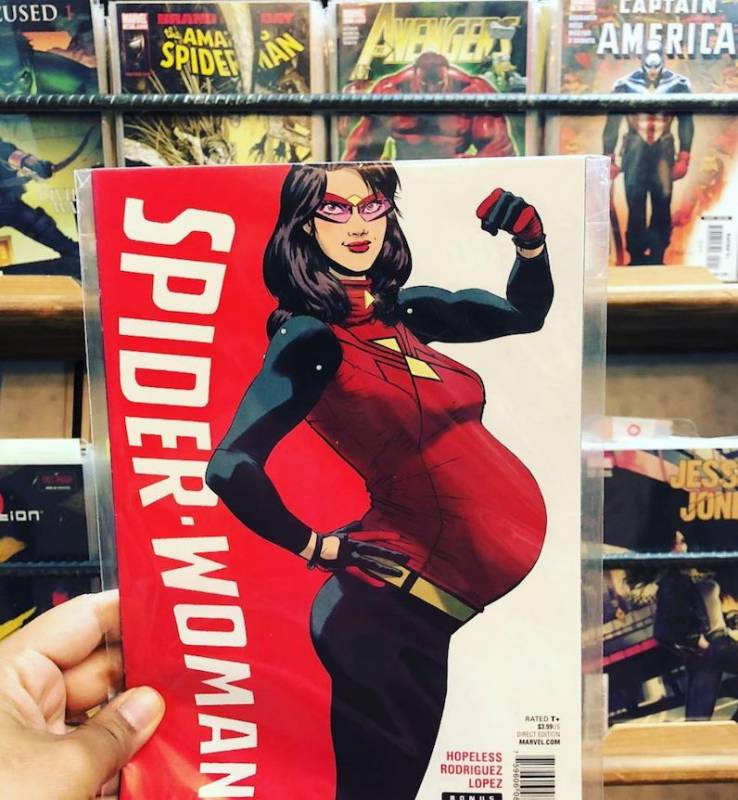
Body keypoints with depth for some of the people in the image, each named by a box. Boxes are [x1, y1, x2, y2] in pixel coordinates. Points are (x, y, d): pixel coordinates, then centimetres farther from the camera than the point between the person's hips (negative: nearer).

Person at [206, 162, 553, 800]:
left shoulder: (401, 309, 3)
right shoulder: (310, 337, -18)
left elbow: (527, 313, 13)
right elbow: (231, 467, -26)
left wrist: (531, 240, -6)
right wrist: (315, 549, -14)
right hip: (444, 565, -5)